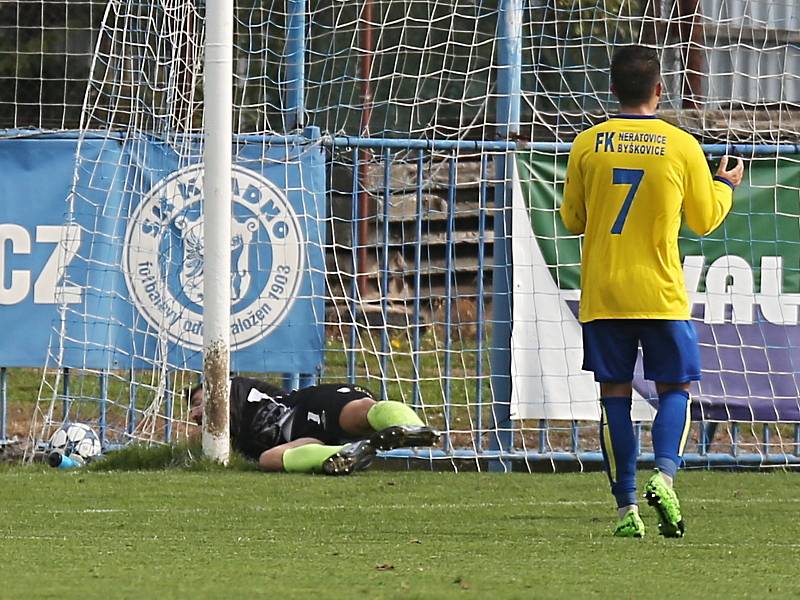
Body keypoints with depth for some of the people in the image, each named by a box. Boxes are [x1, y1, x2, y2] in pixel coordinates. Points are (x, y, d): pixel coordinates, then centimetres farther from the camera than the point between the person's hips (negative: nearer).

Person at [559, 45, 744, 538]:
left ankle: (626, 507, 1)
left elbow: (572, 220, 10)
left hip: (602, 294, 1)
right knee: (674, 389, 9)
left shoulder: (587, 145, 0)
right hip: (661, 294, -1)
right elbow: (704, 220, 9)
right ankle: (664, 475, -15)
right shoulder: (682, 146, -3)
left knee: (615, 395, 5)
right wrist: (726, 185, 29)